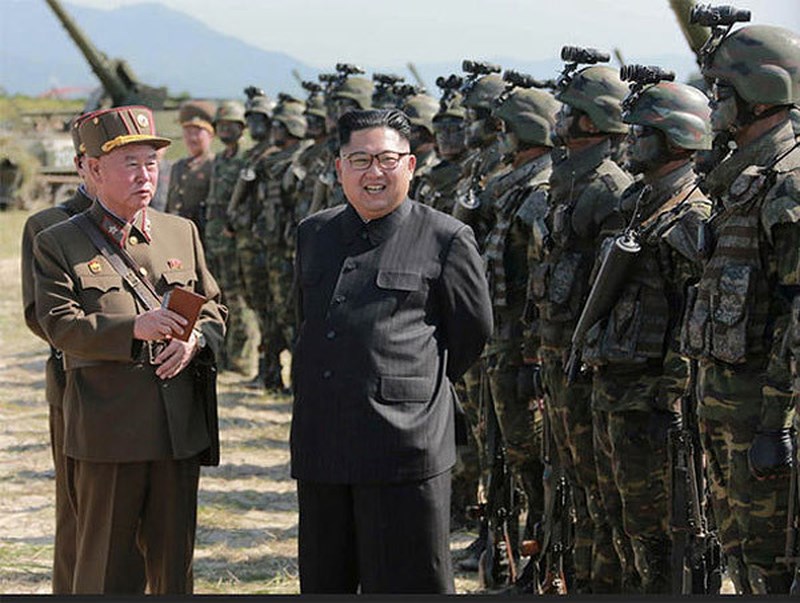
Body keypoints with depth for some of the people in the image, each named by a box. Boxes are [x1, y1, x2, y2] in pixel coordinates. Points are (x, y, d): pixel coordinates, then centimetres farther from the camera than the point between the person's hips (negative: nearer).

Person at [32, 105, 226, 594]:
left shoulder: (182, 232, 15)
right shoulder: (59, 244, 1)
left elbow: (215, 308, 15)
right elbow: (59, 324, -10)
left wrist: (195, 341, -8)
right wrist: (135, 328, -24)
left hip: (181, 427, 4)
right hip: (108, 433, -4)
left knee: (175, 561, 10)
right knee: (104, 566, 1)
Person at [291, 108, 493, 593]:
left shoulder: (446, 240, -2)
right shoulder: (313, 235, 14)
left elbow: (474, 331, 5)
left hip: (404, 448, -5)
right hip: (320, 446, 5)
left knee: (408, 584, -2)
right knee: (324, 582, 12)